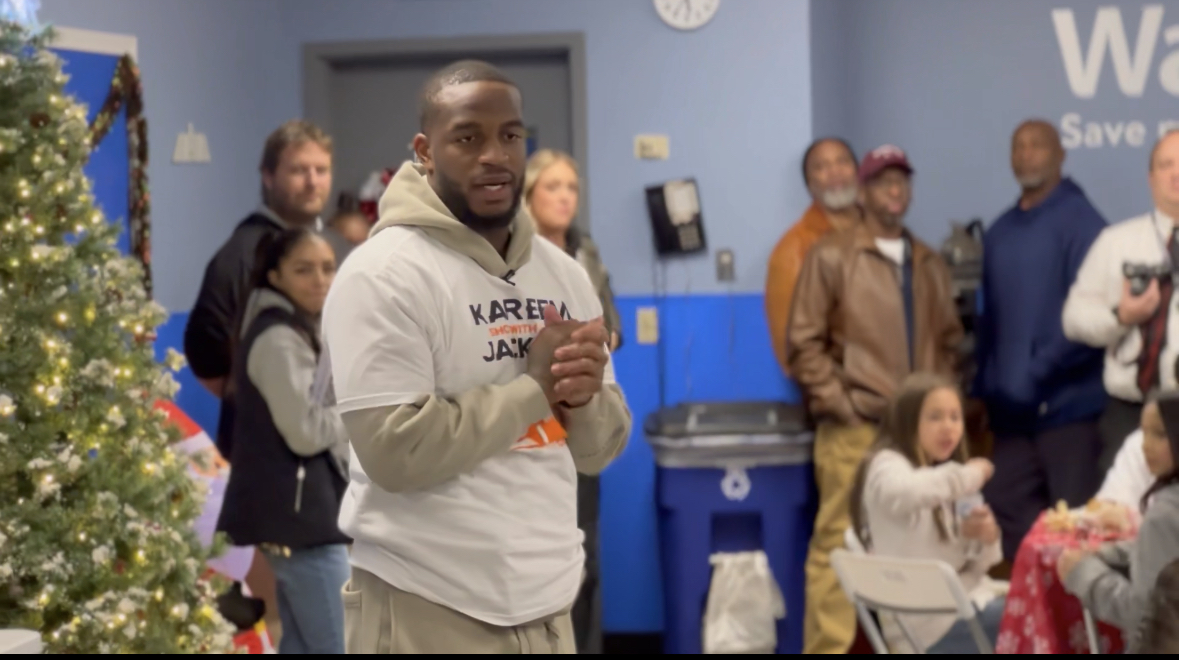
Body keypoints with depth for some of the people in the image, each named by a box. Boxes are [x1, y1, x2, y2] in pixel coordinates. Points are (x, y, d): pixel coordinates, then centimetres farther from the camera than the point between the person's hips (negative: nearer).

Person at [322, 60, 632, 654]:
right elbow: (397, 451, -19)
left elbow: (601, 449, 11)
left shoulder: (563, 274, 9)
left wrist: (582, 397, -10)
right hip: (426, 610, -6)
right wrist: (534, 387, -14)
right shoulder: (383, 275, -10)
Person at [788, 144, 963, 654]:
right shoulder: (831, 256, 0)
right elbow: (804, 344, -3)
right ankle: (828, 649, -3)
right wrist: (839, 403, -9)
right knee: (838, 544, -6)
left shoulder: (930, 264, 16)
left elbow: (949, 340, 20)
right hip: (853, 428, -5)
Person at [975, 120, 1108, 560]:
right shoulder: (1000, 232, 14)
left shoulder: (1080, 221, -7)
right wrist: (985, 387, 11)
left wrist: (1037, 373, -16)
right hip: (1012, 407, 7)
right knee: (1008, 512, 7)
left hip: (1066, 401, -7)